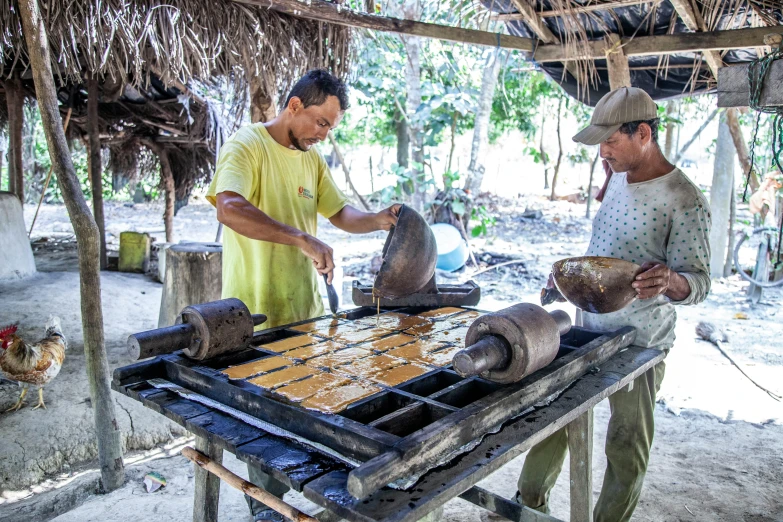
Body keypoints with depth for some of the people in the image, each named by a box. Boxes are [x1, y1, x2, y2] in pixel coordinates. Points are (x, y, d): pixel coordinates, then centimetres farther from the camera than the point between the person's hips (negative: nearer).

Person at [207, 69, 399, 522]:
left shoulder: (312, 159, 10)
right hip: (258, 313, -7)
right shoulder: (247, 146, -15)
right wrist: (303, 238, -38)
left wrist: (376, 221, -5)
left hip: (306, 306, 7)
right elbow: (230, 209, -32)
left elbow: (340, 213, 16)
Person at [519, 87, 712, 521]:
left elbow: (698, 282, -18)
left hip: (638, 344, -7)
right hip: (589, 328, 7)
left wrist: (670, 282, -39)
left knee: (628, 445, 8)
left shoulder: (684, 200, -17)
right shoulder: (619, 178, 6)